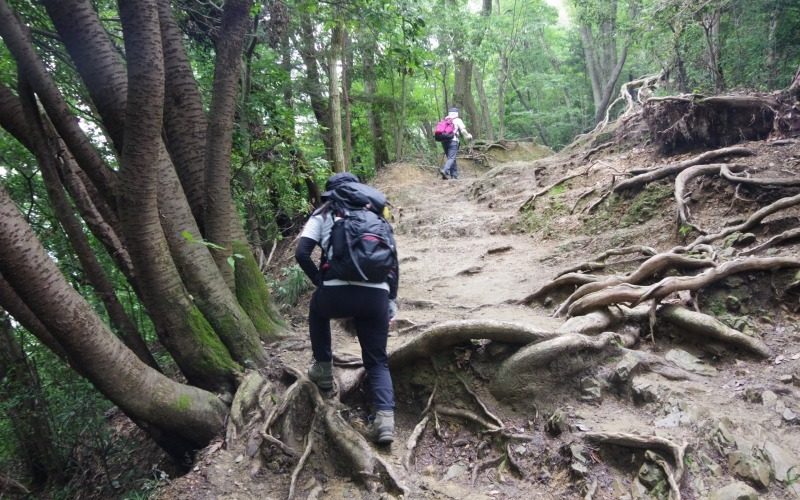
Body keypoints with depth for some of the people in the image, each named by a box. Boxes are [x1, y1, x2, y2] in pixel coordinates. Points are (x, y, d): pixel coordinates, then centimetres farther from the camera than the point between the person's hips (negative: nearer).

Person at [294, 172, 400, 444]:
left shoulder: (323, 214, 17)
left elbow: (301, 253, 3)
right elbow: (393, 260, 18)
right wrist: (392, 299, 21)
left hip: (337, 294, -2)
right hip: (376, 296, 2)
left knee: (317, 308, 35)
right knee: (377, 361, 16)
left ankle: (323, 369, 38)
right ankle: (385, 417, -5)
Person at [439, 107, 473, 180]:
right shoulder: (457, 120, 7)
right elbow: (463, 130, -3)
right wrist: (468, 136, 13)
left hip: (444, 141, 5)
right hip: (453, 141, -5)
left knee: (451, 158, 15)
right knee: (451, 158, -10)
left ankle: (454, 175, 15)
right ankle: (445, 171, -32)